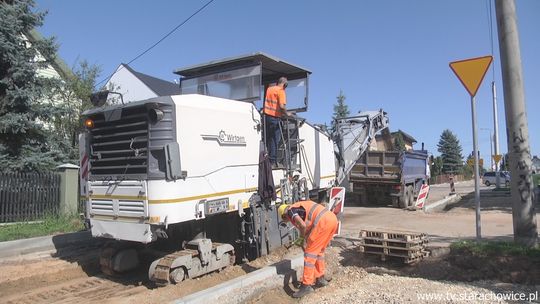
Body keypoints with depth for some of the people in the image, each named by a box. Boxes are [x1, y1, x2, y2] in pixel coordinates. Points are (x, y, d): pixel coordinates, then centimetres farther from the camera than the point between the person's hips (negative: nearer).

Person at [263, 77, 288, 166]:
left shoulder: (269, 89, 15)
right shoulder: (281, 91, -8)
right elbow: (282, 106, -19)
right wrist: (286, 113, -3)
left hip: (266, 115, 7)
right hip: (275, 117, -7)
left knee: (268, 139, 14)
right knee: (275, 140, -1)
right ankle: (273, 161, -1)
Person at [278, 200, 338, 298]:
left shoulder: (291, 211, 6)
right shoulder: (301, 206, 31)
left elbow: (303, 225, -12)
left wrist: (302, 239, 6)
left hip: (323, 221, -9)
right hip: (333, 219, 9)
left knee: (310, 252, 1)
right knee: (319, 251, 22)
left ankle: (306, 286, 3)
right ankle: (320, 279, 30)